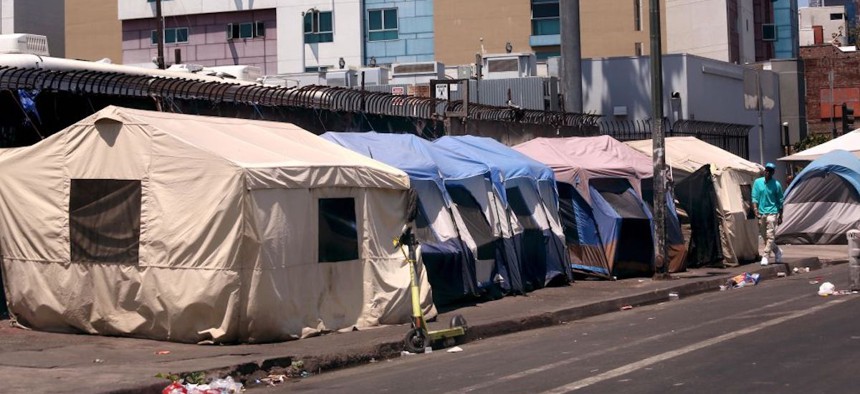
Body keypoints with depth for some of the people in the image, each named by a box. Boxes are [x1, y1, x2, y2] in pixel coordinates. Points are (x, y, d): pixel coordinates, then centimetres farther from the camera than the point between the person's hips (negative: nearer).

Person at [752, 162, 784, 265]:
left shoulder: (776, 184, -1)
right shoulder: (758, 182, 4)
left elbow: (780, 201, 4)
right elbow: (754, 198, 4)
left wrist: (780, 217, 4)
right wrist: (756, 210, -9)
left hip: (772, 212, -4)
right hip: (761, 213, 4)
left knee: (770, 236, -11)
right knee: (764, 236, 11)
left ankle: (765, 256, -11)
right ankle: (777, 251, 31)